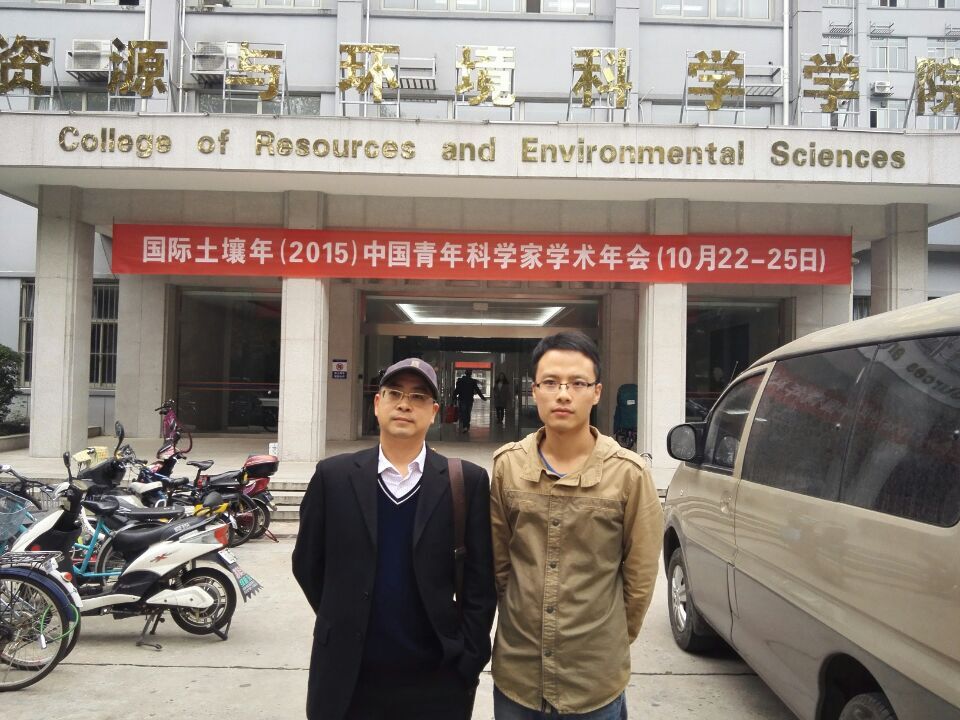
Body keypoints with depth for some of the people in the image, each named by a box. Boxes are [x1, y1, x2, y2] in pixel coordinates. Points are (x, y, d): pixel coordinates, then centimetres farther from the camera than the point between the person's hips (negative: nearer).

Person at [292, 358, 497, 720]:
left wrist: (468, 659, -5)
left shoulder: (468, 482, -4)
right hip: (346, 679, 1)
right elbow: (307, 564, 6)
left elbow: (480, 579, -3)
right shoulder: (333, 476, -1)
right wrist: (343, 623, 7)